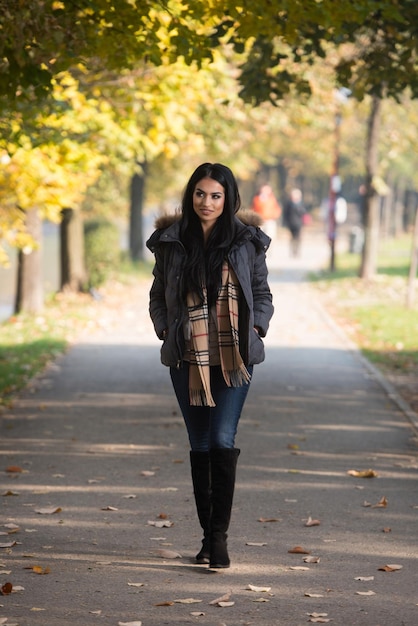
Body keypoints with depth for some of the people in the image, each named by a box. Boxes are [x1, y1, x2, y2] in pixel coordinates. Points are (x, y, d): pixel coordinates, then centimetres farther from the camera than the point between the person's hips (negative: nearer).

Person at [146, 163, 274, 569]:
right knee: (200, 445, 6)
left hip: (234, 358, -2)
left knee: (223, 440, -13)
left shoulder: (246, 241, 2)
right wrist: (166, 330, 0)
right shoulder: (171, 241, 5)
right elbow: (158, 297, 14)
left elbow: (262, 295, 10)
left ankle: (219, 535, -7)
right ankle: (208, 535, 16)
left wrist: (253, 330, -4)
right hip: (187, 359, 2)